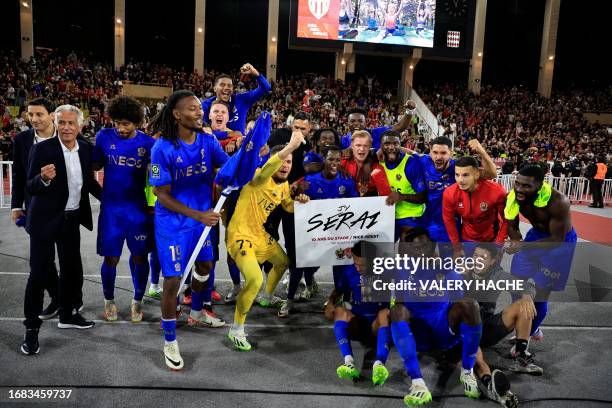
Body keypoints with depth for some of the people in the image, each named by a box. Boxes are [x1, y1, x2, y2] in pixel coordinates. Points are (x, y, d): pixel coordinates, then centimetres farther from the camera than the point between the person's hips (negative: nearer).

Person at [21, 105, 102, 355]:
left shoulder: (86, 149, 1)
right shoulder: (42, 149, -14)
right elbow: (30, 187, -14)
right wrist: (44, 179, -34)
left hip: (71, 219, 6)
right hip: (45, 220, -5)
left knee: (72, 270, 16)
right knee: (39, 273, 0)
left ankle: (68, 315, 34)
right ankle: (32, 328, 12)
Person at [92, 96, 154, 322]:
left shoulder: (148, 142, -3)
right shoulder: (104, 137, -1)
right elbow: (95, 164, 10)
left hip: (138, 209, 0)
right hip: (111, 208, 0)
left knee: (139, 257, 4)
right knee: (111, 258, 5)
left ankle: (137, 301, 25)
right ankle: (109, 300, 30)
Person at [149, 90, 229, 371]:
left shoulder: (208, 141, -6)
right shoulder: (163, 148, -20)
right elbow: (162, 195, -18)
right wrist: (198, 215, -25)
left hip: (202, 216, 6)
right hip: (172, 222, -6)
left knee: (205, 265, 23)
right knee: (173, 280, -2)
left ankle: (196, 314, 51)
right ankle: (169, 342, 19)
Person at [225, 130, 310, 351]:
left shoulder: (284, 185, 3)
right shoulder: (258, 177, -23)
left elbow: (288, 206, 20)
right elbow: (266, 171, -48)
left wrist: (300, 201, -3)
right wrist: (291, 146, -57)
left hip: (260, 234, 9)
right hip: (240, 235, -9)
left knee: (283, 262, 26)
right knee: (255, 279, -25)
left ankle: (267, 298, 54)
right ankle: (236, 330, -4)